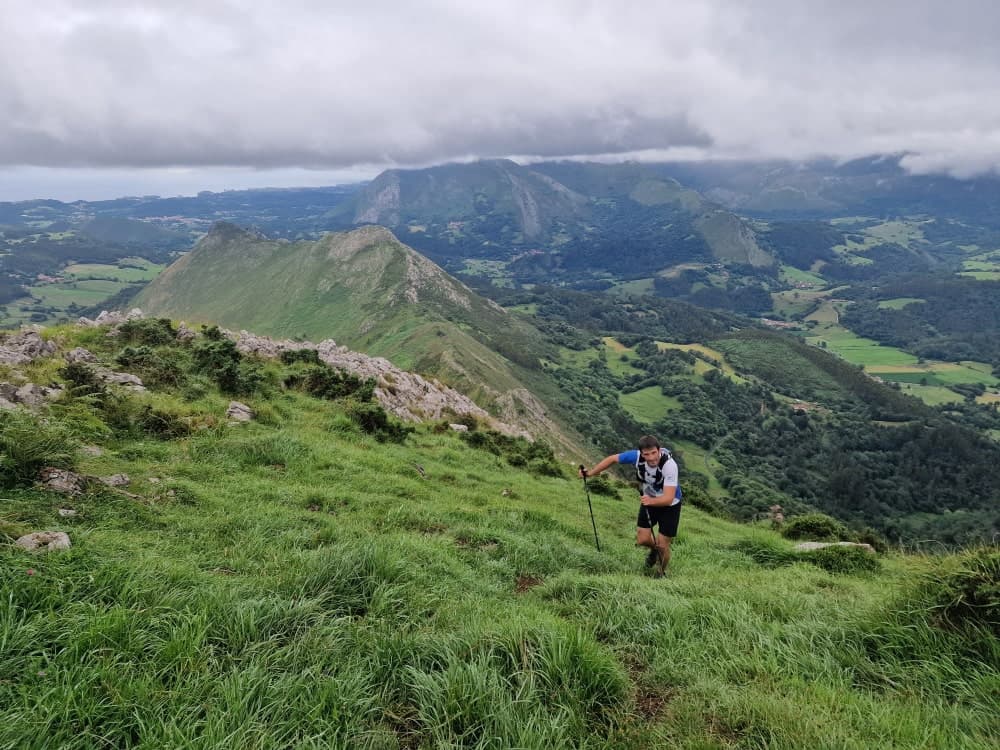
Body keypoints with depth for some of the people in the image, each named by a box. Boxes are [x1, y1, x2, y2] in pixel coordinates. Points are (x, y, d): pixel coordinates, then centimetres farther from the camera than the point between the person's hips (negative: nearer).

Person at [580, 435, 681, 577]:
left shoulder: (669, 465, -37)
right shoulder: (637, 456, -25)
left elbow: (668, 499, -41)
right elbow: (612, 459, -8)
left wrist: (651, 501, -60)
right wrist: (590, 473, -7)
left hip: (669, 505, -3)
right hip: (648, 501, 4)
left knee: (662, 545, -1)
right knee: (642, 540, -3)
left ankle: (661, 573, 29)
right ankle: (654, 549, 34)